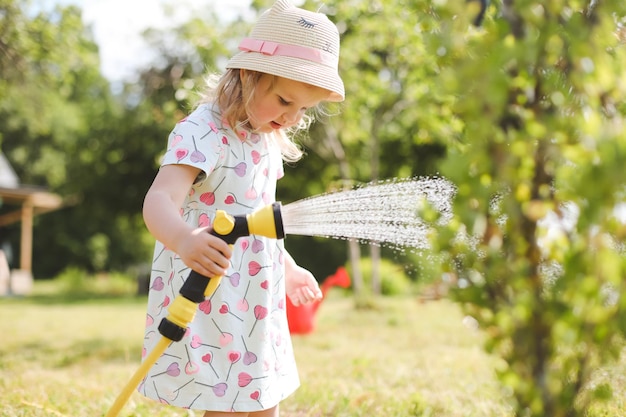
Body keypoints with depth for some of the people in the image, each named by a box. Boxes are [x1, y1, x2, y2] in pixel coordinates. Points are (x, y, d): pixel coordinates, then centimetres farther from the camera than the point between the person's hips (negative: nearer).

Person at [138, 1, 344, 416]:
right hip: (206, 299, -9)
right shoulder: (202, 132, -17)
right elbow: (159, 200, -34)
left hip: (256, 301, 9)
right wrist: (183, 238, -55)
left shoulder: (266, 139, 11)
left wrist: (288, 268, 35)